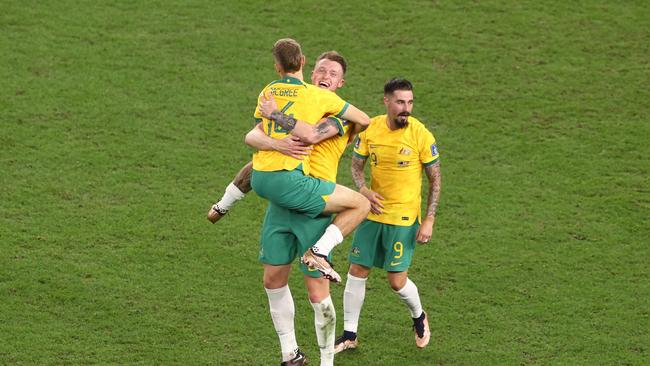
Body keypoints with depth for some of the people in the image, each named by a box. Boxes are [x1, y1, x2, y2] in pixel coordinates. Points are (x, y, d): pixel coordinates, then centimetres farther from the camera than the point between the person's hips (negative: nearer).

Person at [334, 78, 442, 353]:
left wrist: (429, 220, -10)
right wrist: (364, 190, -13)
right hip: (373, 213, 4)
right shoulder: (370, 129, -5)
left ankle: (419, 317, 30)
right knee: (357, 271, 4)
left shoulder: (420, 134, -13)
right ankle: (349, 334, 18)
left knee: (397, 281, -2)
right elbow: (356, 165, 8)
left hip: (404, 218, -3)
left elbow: (435, 178, -5)